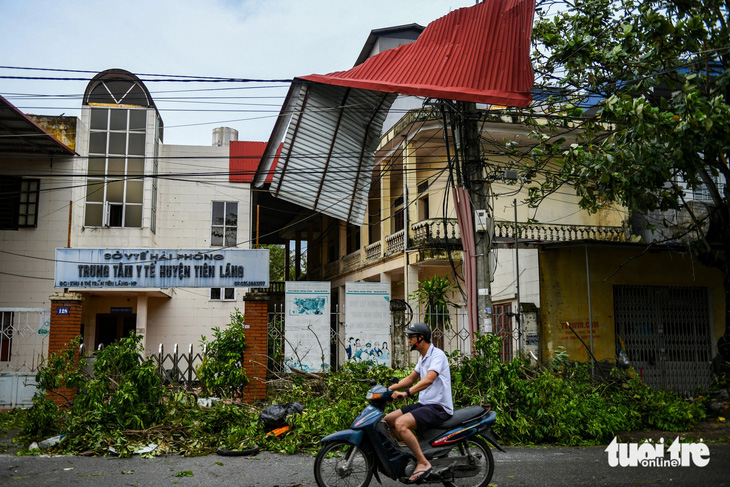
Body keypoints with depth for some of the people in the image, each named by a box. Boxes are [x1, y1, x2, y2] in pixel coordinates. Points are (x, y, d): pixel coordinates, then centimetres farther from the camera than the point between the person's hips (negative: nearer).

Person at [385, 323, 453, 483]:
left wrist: (406, 393, -38)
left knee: (400, 424, -28)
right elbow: (410, 379, 23)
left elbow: (428, 380, -29)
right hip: (423, 404, 10)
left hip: (438, 407, -10)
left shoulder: (437, 354, -14)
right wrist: (389, 389, 11)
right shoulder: (423, 357, 17)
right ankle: (412, 451, 10)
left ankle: (423, 463, -21)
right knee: (388, 419, 4)